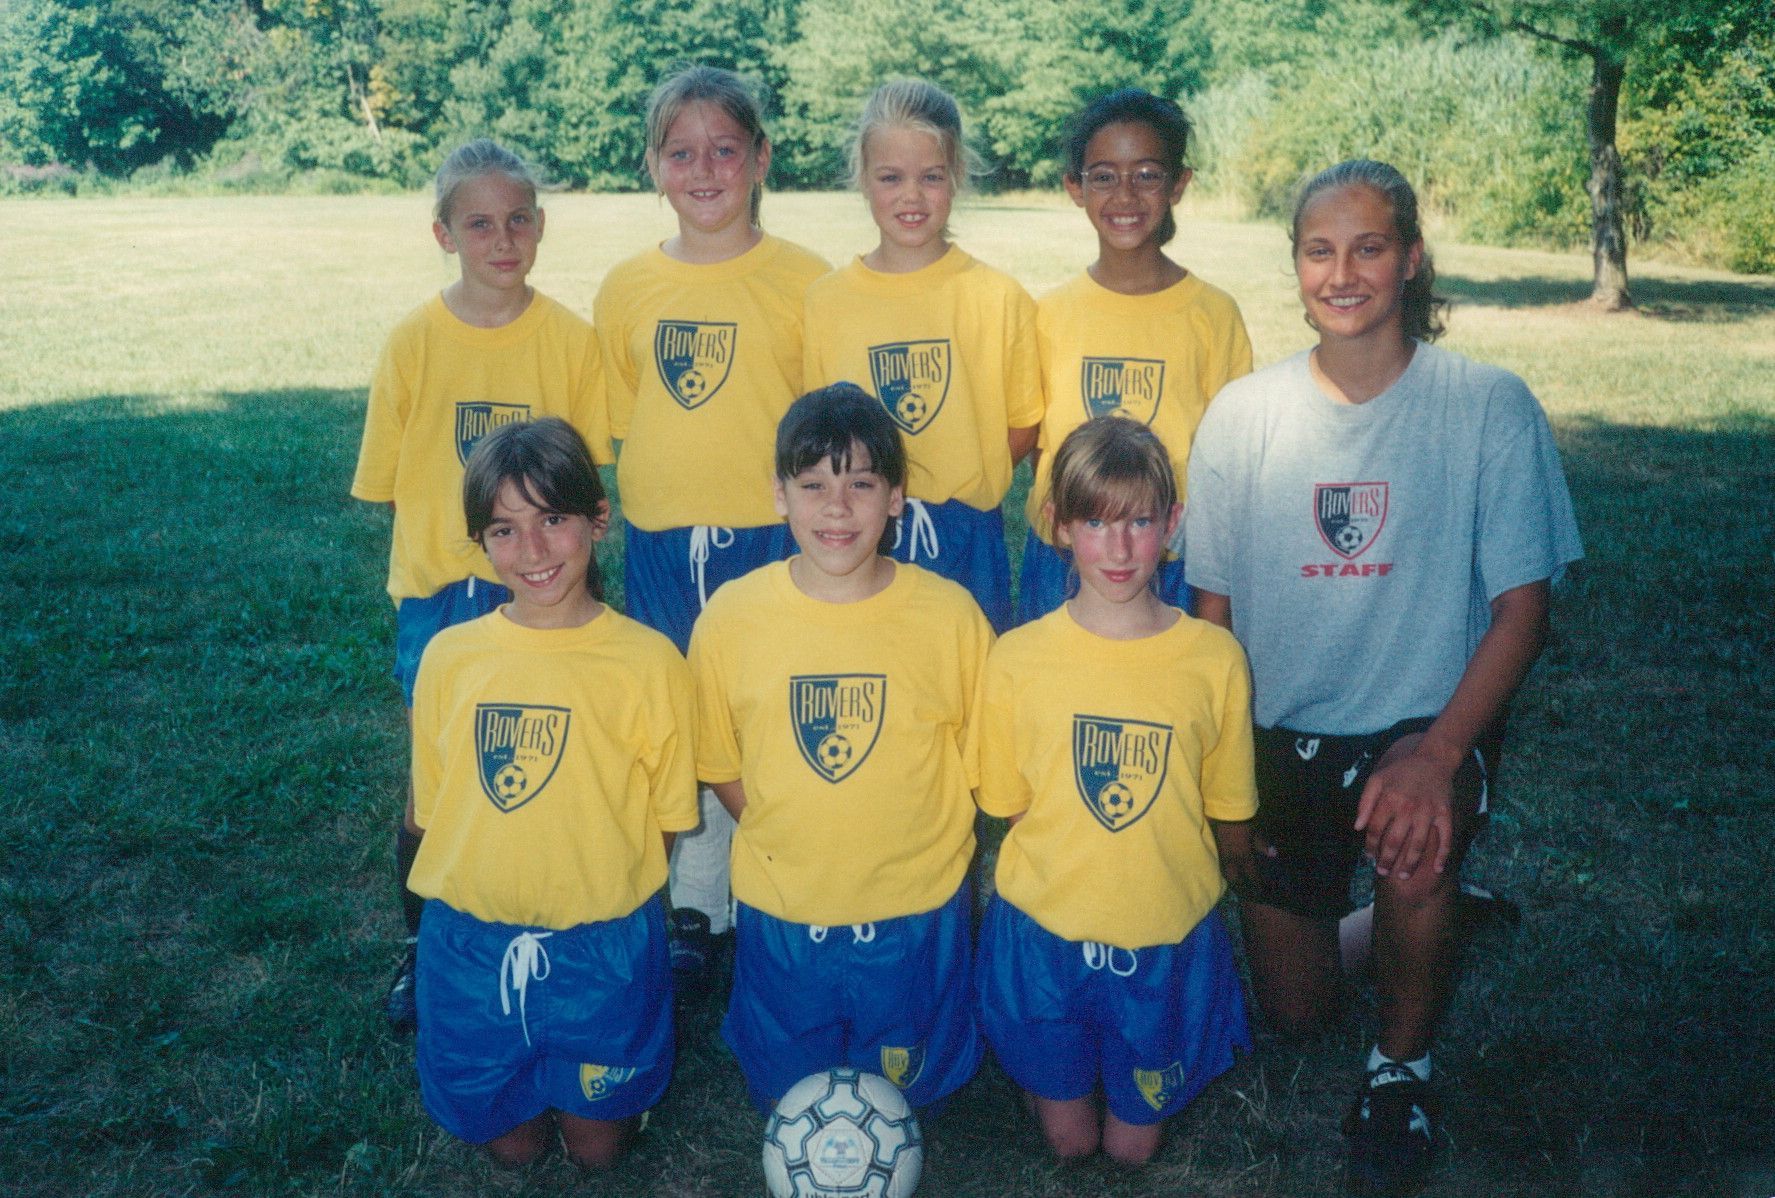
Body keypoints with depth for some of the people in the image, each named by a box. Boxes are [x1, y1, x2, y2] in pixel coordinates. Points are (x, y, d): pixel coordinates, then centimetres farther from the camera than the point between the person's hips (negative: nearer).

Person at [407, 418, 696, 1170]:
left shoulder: (648, 663, -13)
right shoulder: (449, 657, -6)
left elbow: (667, 819, -4)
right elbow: (427, 810, 3)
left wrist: (603, 889, -9)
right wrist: (483, 880, -5)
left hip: (602, 951, -1)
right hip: (471, 945, 2)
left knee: (597, 1146, 14)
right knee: (510, 1143, 17)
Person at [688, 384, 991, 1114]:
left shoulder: (951, 617, -13)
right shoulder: (730, 617, -11)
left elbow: (980, 763, -4)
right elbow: (723, 768, 0)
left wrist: (905, 844, -9)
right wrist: (791, 843, -5)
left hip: (915, 913, -1)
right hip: (780, 911, 1)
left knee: (902, 1089, 20)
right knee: (783, 1091, 21)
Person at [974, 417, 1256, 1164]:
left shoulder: (1216, 659, -11)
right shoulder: (1019, 659, -11)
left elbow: (1228, 813, 0)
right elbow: (1006, 803, -2)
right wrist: (1065, 870, -7)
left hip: (1168, 940, 0)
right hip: (1045, 932, 0)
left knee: (1133, 1145, 17)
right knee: (1069, 1140, 16)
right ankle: (1041, 1079, 44)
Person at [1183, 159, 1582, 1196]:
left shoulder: (1491, 406, -12)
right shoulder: (1242, 414, -4)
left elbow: (1522, 607, -11)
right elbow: (1213, 605, 2)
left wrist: (1437, 754, -24)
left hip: (1428, 720, -2)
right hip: (1282, 732, 3)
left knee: (1414, 863, -35)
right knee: (1295, 1011, 8)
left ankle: (1404, 1062, -2)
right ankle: (1422, 919, 42)